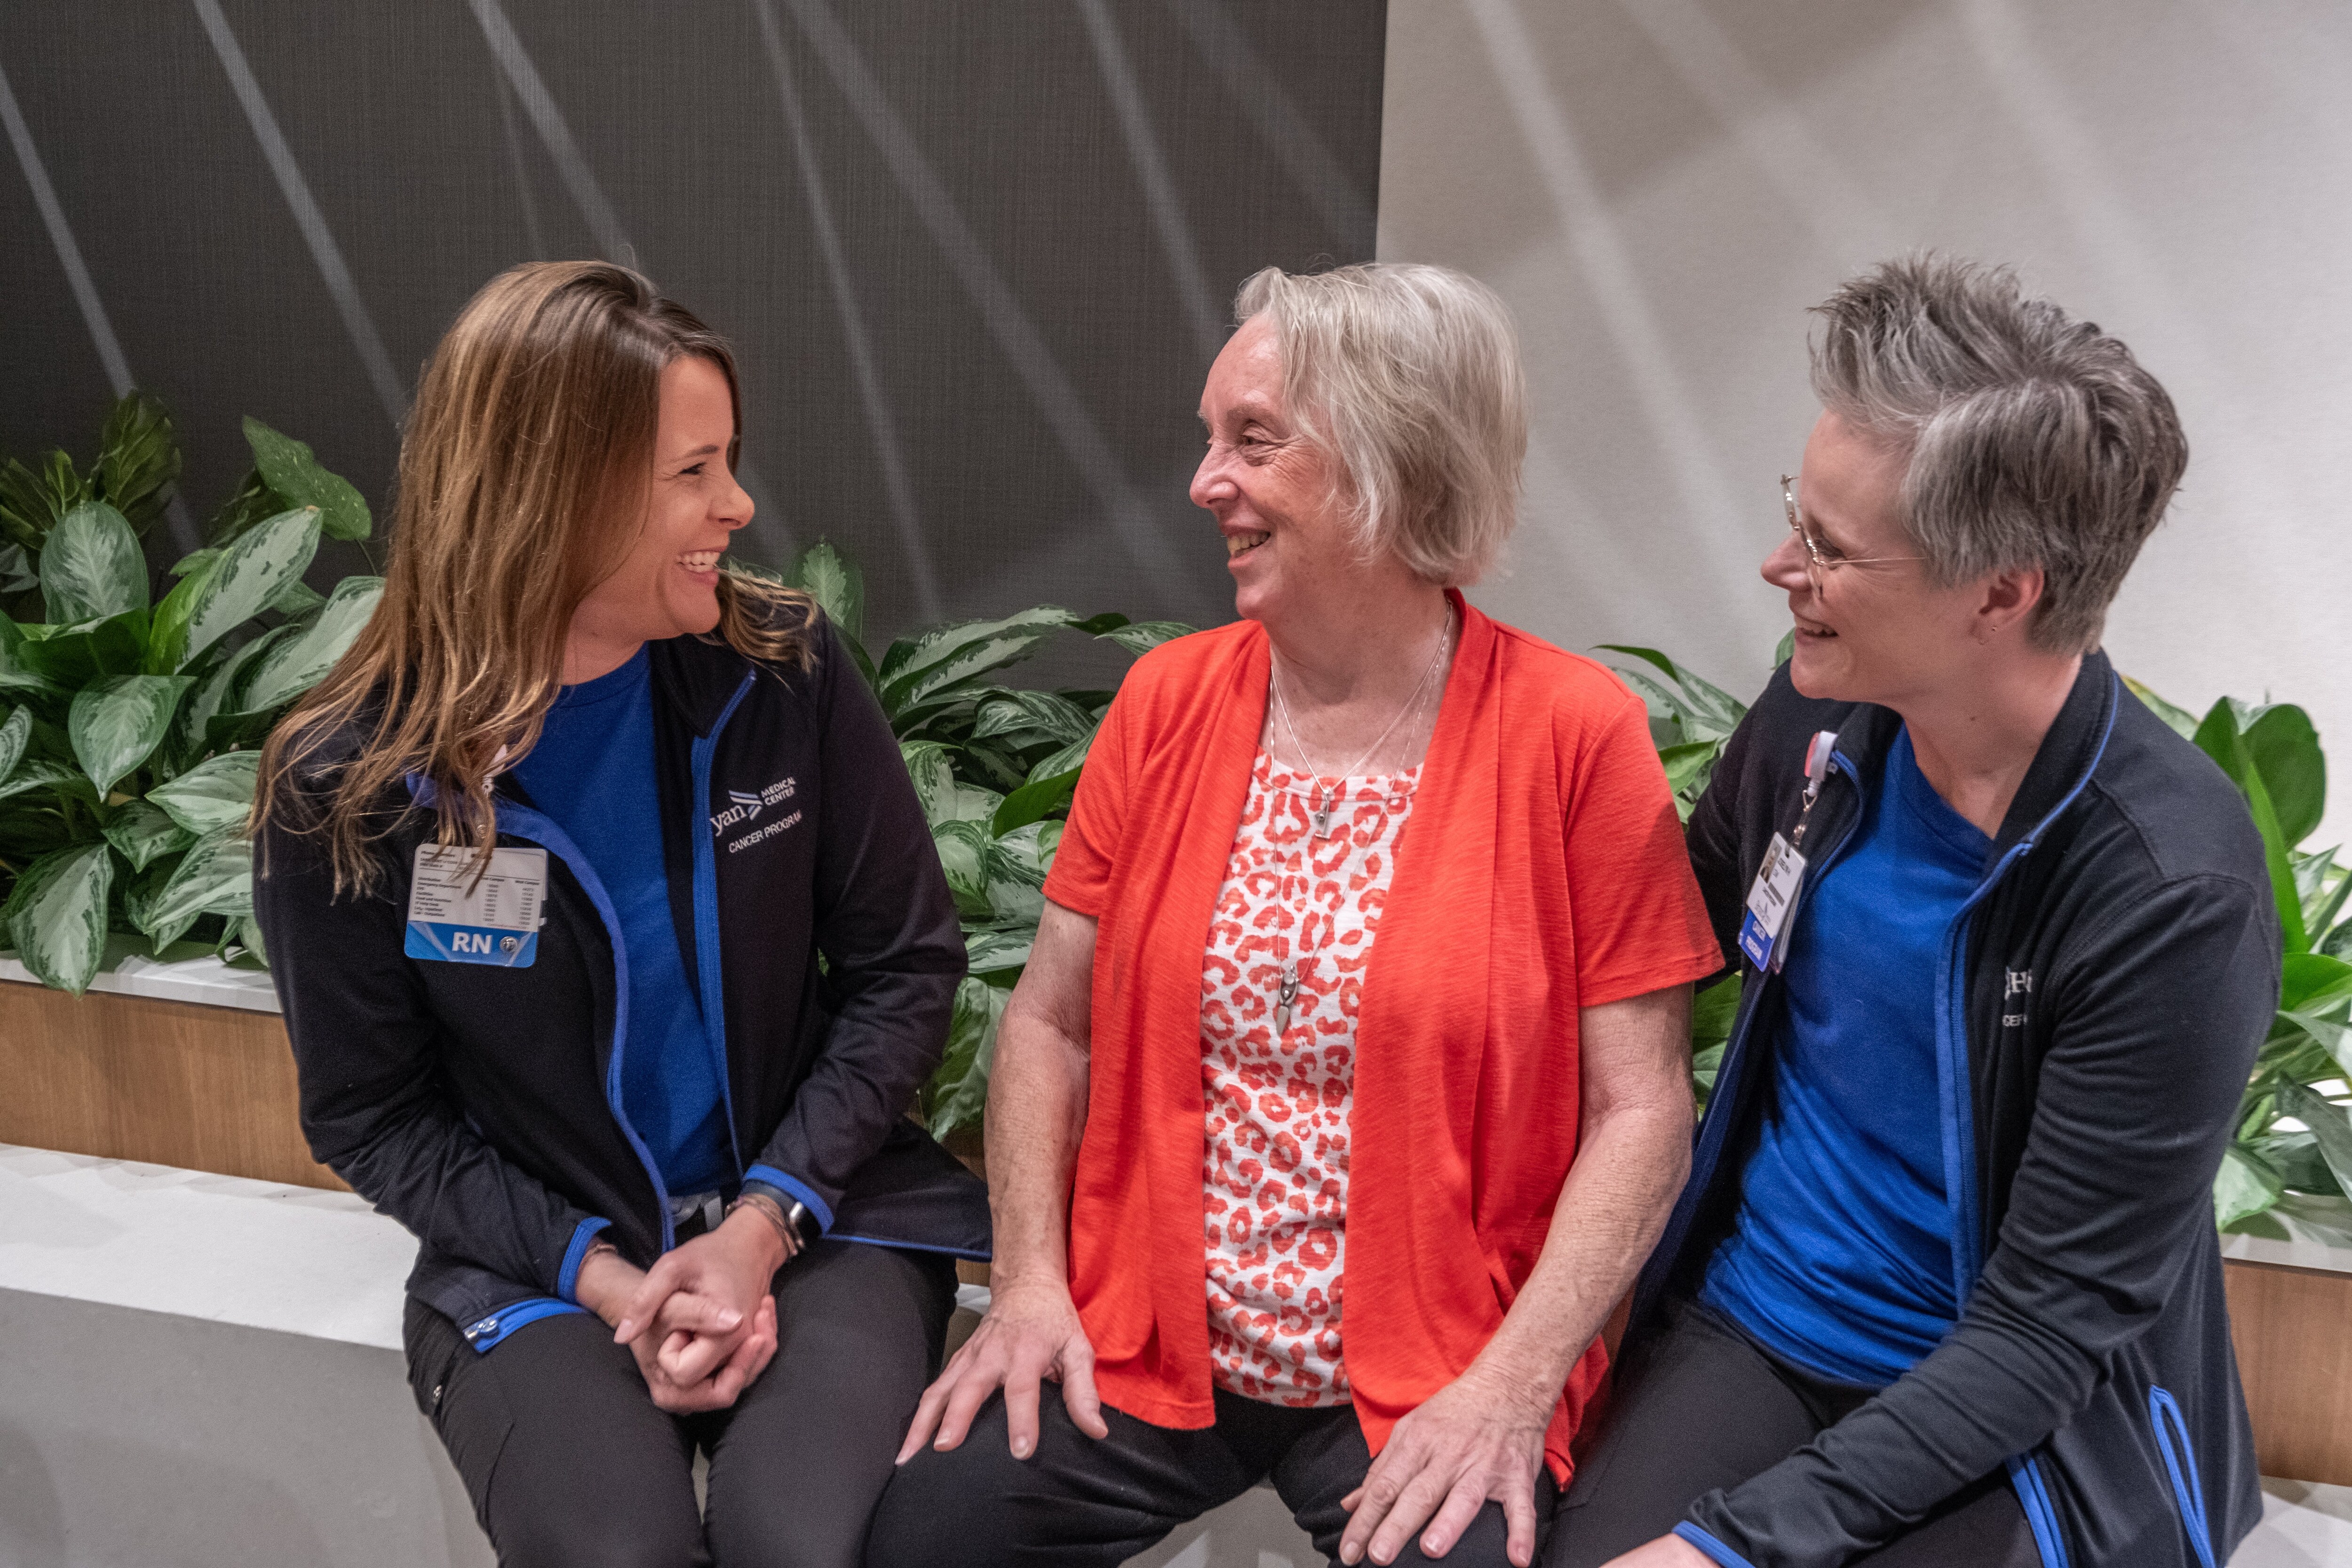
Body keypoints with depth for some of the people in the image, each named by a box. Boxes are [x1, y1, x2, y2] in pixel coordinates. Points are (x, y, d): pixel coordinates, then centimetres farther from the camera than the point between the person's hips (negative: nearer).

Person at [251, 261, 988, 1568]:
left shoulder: (787, 673, -6)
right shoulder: (346, 784, -8)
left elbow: (906, 964, 0)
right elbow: (372, 1115, 0)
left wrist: (763, 1227, -10)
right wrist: (603, 1276, -12)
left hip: (808, 1219, 1)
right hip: (539, 1266, 0)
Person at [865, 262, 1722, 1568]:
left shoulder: (1574, 735, -8)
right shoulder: (1167, 701, 4)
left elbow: (1641, 1103, -8)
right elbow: (1051, 1021, 7)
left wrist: (1517, 1382, -16)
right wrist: (1030, 1275, -4)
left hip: (1428, 1383, -2)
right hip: (1144, 1349, 3)